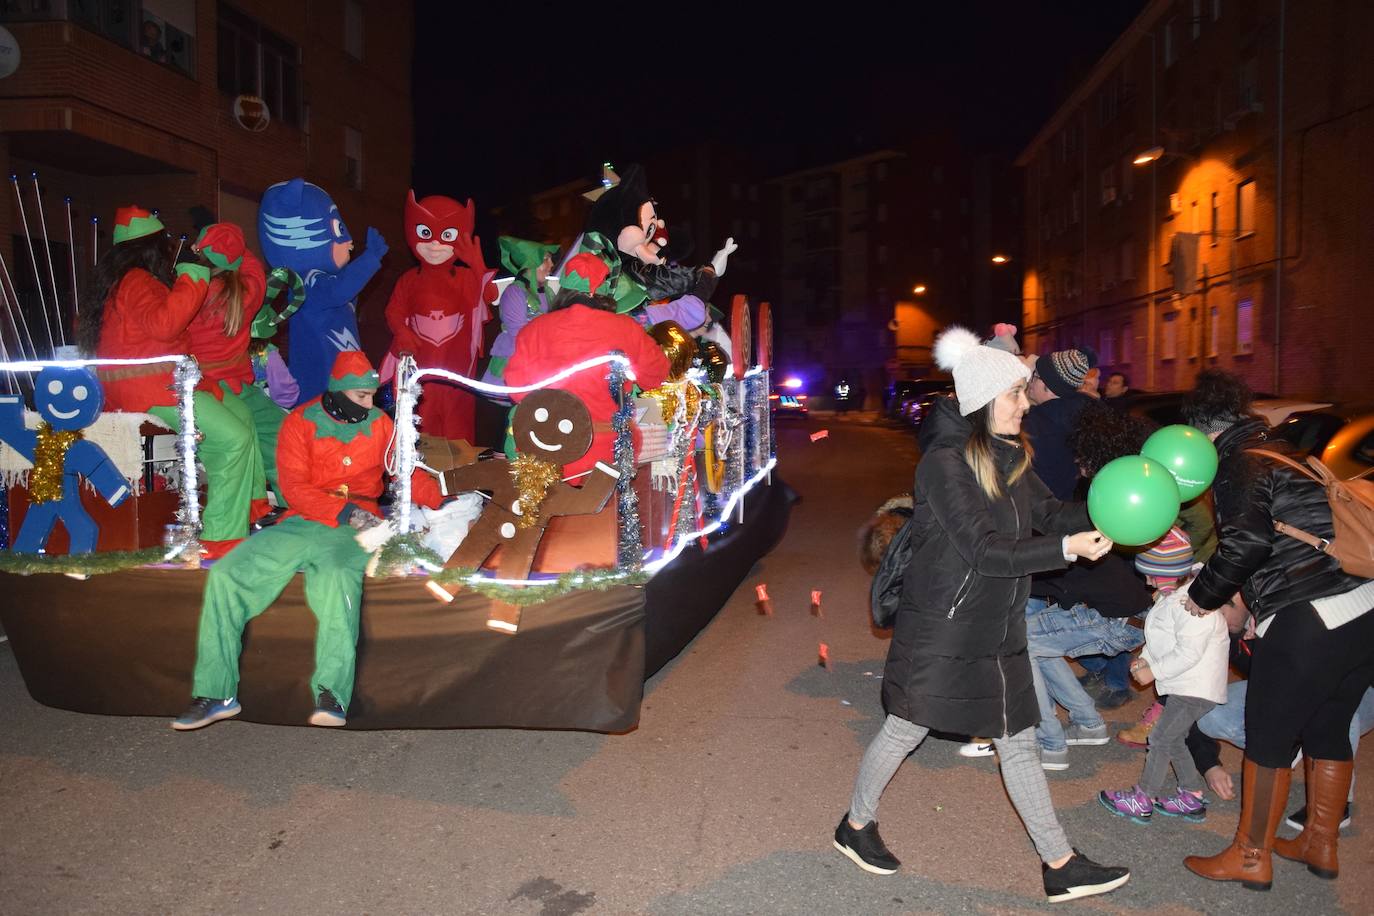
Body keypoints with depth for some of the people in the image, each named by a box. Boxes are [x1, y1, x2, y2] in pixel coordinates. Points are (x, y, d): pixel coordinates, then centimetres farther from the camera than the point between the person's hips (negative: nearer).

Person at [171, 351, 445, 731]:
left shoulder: (379, 424, 10)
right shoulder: (300, 422, 5)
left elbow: (408, 473, 10)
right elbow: (295, 489, -4)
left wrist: (443, 501, -7)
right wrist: (344, 511, -17)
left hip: (352, 528, -2)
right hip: (302, 523, 2)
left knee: (338, 576, -36)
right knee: (226, 574, -15)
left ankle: (332, 693, -41)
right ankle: (215, 693, -9)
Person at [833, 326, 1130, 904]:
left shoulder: (1010, 456, 6)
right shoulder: (945, 461, -19)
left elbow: (1049, 514, 5)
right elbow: (984, 550, -23)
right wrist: (1067, 549, -27)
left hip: (999, 632, 7)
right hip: (940, 629, -7)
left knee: (1019, 742, 13)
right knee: (906, 730, 8)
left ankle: (1060, 866, 22)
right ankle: (856, 826, 31)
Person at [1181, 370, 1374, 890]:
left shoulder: (1239, 464, -7)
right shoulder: (1278, 451, 20)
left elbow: (1246, 543, -20)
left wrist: (1204, 595, -5)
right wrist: (1232, 598, 26)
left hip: (1310, 618, -9)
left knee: (1268, 739, 3)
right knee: (1327, 731, 21)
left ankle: (1251, 857, 14)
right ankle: (1320, 845, 34)